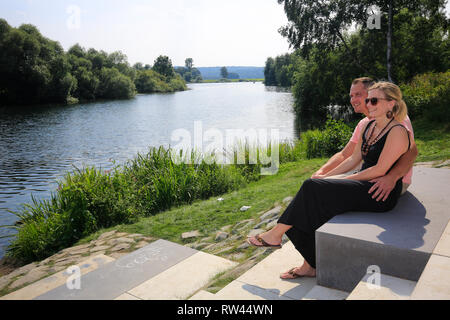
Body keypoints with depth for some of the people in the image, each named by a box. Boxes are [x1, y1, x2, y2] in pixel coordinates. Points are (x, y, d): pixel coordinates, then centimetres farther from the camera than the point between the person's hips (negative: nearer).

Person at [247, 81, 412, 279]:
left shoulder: (397, 132, -12)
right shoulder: (369, 126, 13)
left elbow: (380, 170, -17)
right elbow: (354, 159, 16)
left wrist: (345, 180, -13)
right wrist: (326, 176, 6)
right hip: (364, 186, 8)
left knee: (312, 188, -22)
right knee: (311, 207, -12)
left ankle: (276, 234, -9)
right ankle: (311, 265, -3)